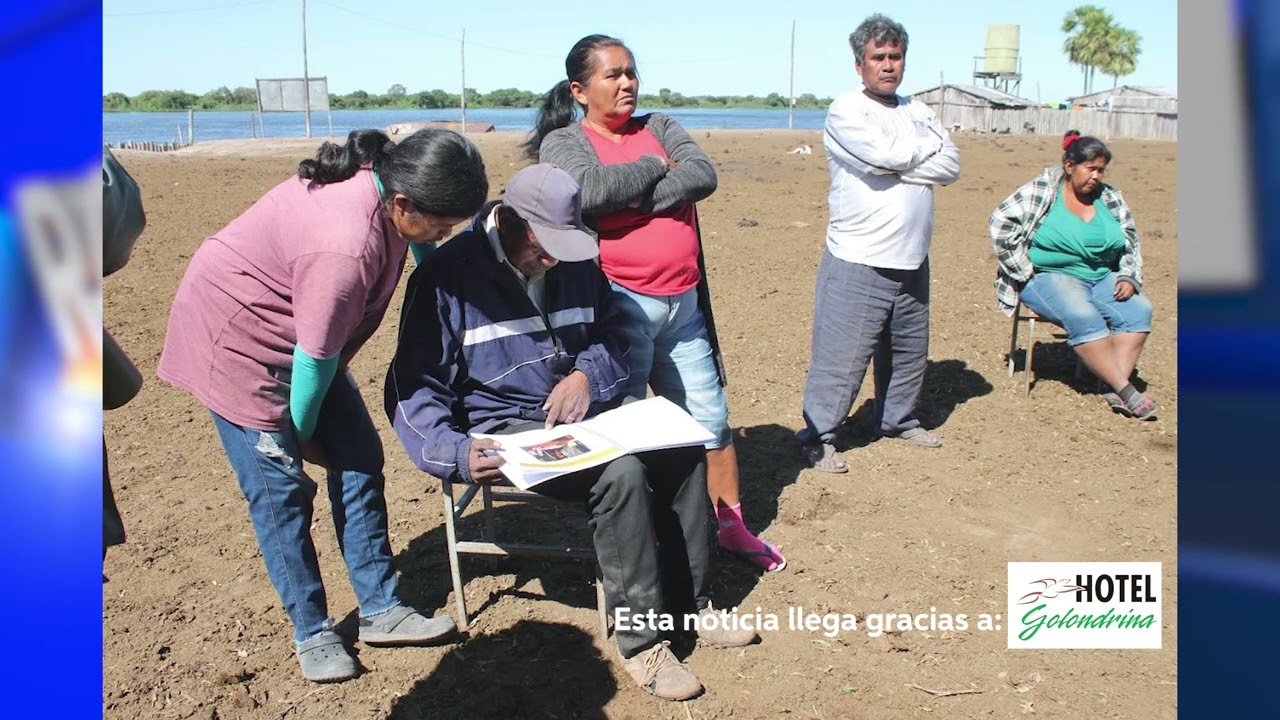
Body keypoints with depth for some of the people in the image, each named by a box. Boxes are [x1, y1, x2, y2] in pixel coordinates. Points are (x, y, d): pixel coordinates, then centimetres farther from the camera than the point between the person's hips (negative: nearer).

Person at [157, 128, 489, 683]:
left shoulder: (389, 176, -14)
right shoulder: (345, 248, -38)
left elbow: (418, 243, 10)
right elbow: (315, 359, -26)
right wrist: (302, 431, -9)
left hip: (299, 335, 9)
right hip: (237, 337, -8)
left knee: (359, 460, 5)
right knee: (280, 487, -4)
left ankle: (380, 609, 14)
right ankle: (311, 632, 12)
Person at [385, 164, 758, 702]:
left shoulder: (576, 263, 4)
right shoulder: (449, 274, -14)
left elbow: (612, 334, 16)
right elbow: (415, 385, -12)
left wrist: (587, 375, -7)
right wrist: (456, 451, -27)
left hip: (580, 412, 7)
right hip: (507, 429, -6)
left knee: (684, 449, -11)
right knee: (620, 473, -29)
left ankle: (689, 605, 4)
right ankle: (641, 643, -17)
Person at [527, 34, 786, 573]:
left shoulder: (659, 126, 14)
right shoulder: (562, 142, 1)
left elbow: (703, 175, -5)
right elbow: (590, 190, -21)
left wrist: (632, 200, -14)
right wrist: (656, 168, -6)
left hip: (683, 304, 5)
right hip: (620, 304, -5)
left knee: (710, 417, 12)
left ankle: (731, 527, 28)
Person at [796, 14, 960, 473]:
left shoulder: (919, 113, 13)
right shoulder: (845, 112, -6)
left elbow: (950, 167, 0)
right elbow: (882, 156, -22)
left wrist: (899, 165, -13)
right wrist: (926, 143, -3)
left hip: (912, 261, 7)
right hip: (858, 262, -7)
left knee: (909, 350, 17)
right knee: (840, 356, -5)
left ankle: (897, 420, 36)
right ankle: (817, 437, 7)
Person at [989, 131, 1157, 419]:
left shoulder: (1110, 199, 12)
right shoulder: (1040, 192, -4)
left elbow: (1131, 246, 18)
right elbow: (1000, 224, -10)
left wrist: (1128, 278, 0)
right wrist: (1024, 272, -11)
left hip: (1102, 278, 6)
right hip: (1049, 277, -5)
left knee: (1138, 310, -22)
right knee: (1084, 317, -34)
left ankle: (1115, 389, -27)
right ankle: (1125, 390, -28)